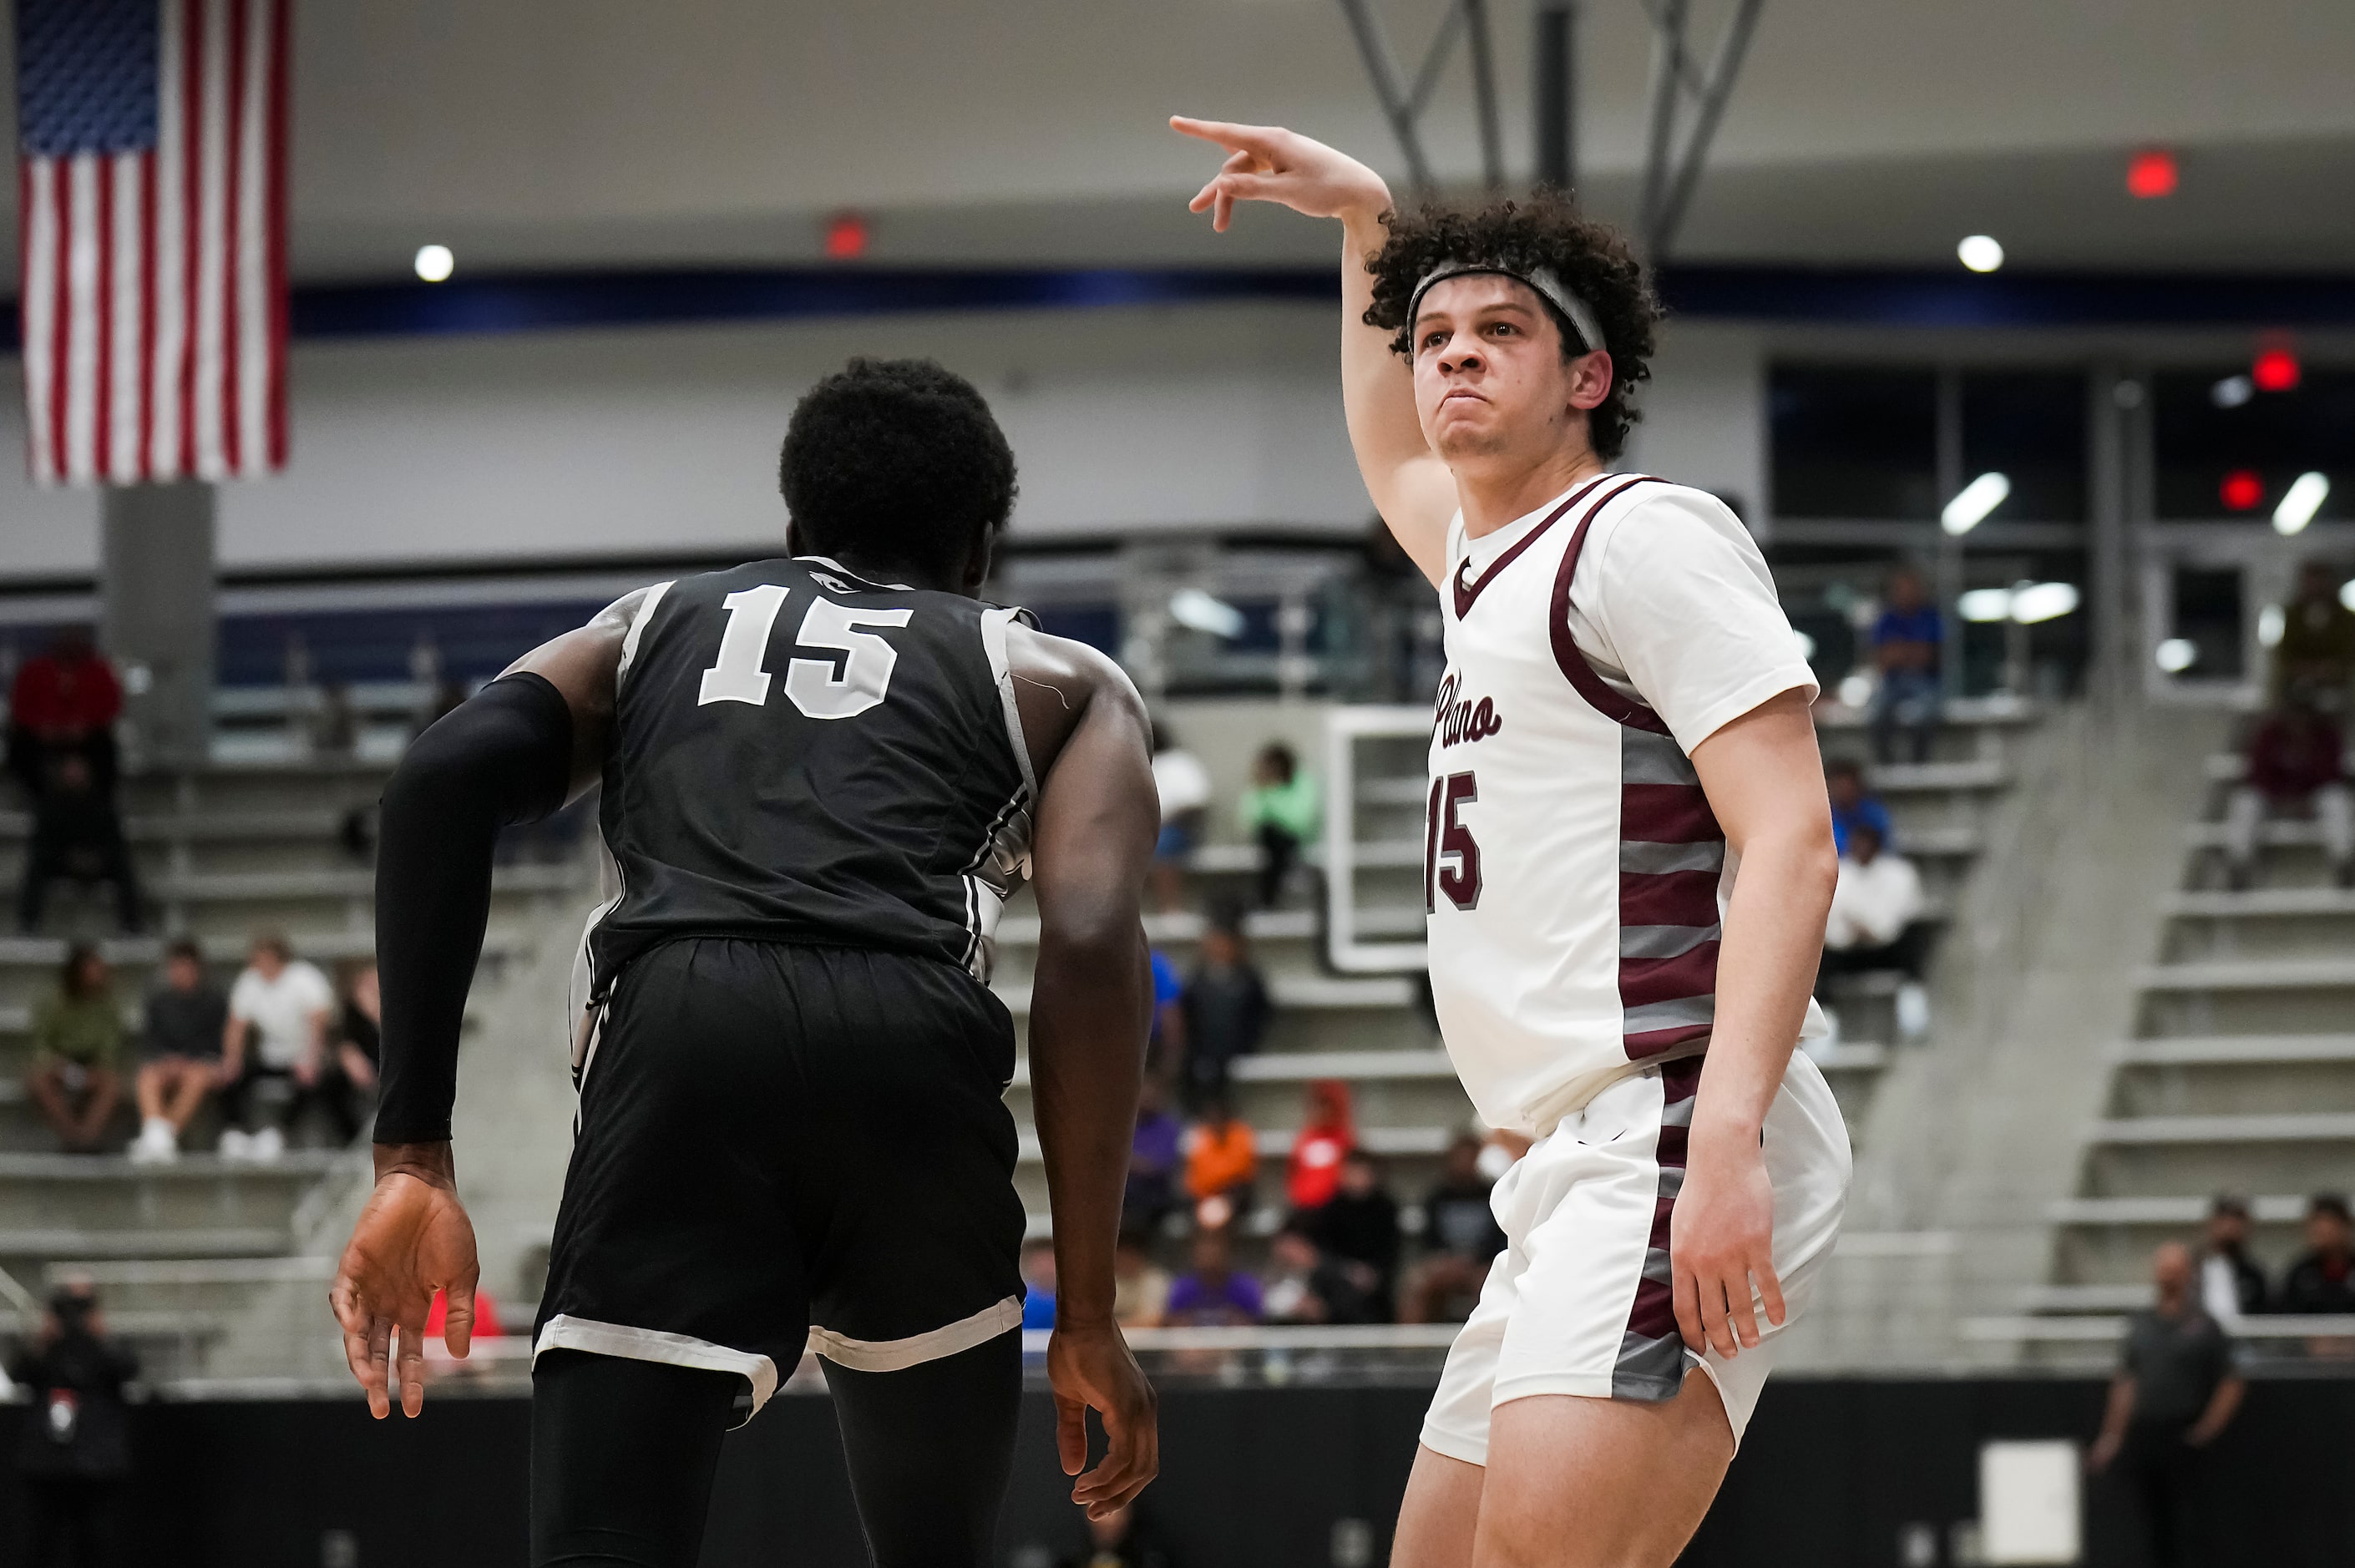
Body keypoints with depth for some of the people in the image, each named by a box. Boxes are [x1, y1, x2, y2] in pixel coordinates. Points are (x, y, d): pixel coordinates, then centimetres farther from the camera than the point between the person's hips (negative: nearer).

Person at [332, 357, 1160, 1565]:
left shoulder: (654, 623, 33)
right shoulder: (1058, 679, 28)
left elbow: (445, 778, 12)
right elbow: (1091, 951, 8)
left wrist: (412, 1157, 8)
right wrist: (1086, 1315, 8)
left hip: (673, 1035, 1)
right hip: (907, 1049, 0)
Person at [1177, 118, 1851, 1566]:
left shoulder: (1648, 537, -3)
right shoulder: (1490, 563, 25)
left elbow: (1789, 845, -13)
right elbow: (1392, 459, 51)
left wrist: (1726, 1141, -24)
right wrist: (1365, 219, 44)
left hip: (1672, 1139, -10)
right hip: (1577, 1174, 10)